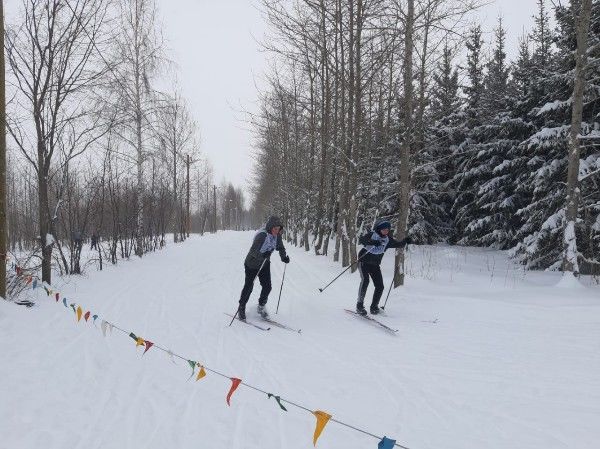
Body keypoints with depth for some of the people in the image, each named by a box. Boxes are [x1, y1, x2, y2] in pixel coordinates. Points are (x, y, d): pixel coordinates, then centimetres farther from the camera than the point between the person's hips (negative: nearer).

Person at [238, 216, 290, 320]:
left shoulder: (277, 236, -10)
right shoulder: (262, 235, -31)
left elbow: (280, 247, 6)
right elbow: (253, 251, -39)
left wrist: (284, 257, -10)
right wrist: (262, 255, -57)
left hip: (265, 264, 6)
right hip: (252, 264, -6)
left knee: (267, 287, 0)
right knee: (248, 287, 5)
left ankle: (261, 307, 23)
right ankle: (241, 308, 24)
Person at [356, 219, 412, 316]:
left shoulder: (388, 239, 1)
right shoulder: (371, 235, -14)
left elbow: (399, 244, 4)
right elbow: (361, 240, -31)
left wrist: (405, 241, -17)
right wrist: (372, 242, -48)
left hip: (375, 264, 5)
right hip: (364, 261, -5)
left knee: (380, 286, -4)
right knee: (365, 280, -24)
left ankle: (374, 306, 14)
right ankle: (360, 305, -15)